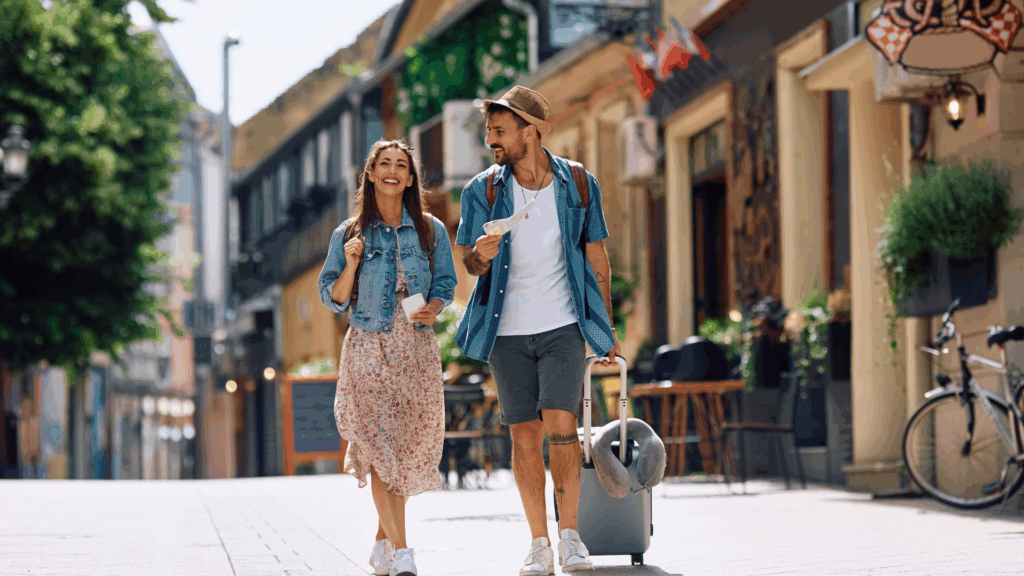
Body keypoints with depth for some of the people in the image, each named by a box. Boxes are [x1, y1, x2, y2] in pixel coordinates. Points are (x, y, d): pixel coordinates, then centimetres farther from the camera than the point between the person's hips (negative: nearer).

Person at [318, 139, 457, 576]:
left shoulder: (431, 231, 8)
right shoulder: (349, 234, 5)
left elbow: (446, 284, 10)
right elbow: (333, 298, 5)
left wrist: (433, 308, -11)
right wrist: (351, 263, -12)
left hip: (418, 349, 2)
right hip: (368, 347, -2)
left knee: (409, 447, 2)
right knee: (380, 446, -12)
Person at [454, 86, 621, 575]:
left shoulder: (578, 184, 0)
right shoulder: (482, 190, 0)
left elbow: (596, 259, 7)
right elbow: (470, 263, 3)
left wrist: (607, 330, 8)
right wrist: (481, 256, -23)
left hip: (563, 325, -1)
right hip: (508, 330, 1)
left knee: (560, 424, -14)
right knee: (525, 432, 2)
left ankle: (569, 535, -3)